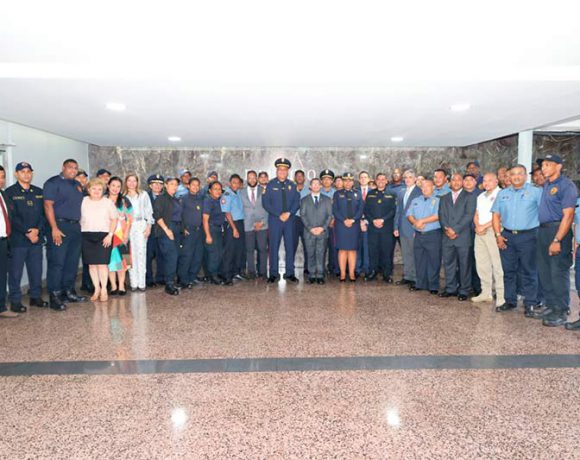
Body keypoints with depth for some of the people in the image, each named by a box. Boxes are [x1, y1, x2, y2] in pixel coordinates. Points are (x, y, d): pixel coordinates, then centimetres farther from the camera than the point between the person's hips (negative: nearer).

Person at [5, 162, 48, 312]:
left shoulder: (39, 192, 13)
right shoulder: (9, 192, 0)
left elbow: (43, 213, 8)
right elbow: (13, 216, -8)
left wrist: (37, 230, -6)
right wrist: (27, 232, -13)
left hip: (37, 237, 4)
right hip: (17, 238, -4)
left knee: (36, 269, 9)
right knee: (15, 271, 0)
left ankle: (35, 296, 22)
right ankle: (15, 301, 9)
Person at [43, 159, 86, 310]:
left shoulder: (77, 185, 18)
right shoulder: (53, 183, -4)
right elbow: (48, 205, -12)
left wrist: (79, 224, 11)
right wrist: (54, 228, -19)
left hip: (76, 227, 7)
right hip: (60, 226, -7)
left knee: (73, 262, 11)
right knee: (57, 262, -6)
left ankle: (68, 292, 20)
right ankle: (54, 296, -1)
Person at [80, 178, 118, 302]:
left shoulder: (108, 202, 5)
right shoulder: (83, 201, 8)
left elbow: (114, 219, 3)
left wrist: (110, 235, -6)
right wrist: (79, 233, -1)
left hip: (104, 236, -2)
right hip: (87, 236, 2)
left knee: (102, 263, -6)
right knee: (91, 264, 4)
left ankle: (104, 290, 3)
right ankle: (96, 289, 14)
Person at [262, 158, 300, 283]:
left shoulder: (292, 185, 10)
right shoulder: (270, 185, 2)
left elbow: (297, 202, 5)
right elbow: (266, 203, -4)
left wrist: (288, 213, -11)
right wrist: (279, 215, -11)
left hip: (290, 220, 2)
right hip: (274, 220, -2)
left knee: (290, 247, 4)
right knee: (274, 247, -1)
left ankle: (290, 273, 12)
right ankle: (274, 274, 7)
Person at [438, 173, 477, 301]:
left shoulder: (470, 197, 4)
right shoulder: (444, 198, 17)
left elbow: (469, 215, -7)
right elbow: (441, 215, 8)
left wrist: (455, 229, -14)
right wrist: (446, 229, -9)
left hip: (463, 236, -4)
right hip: (447, 237, 4)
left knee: (464, 265, 1)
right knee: (448, 263, 8)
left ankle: (464, 290, 10)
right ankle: (450, 289, 19)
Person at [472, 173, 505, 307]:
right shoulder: (481, 197, 20)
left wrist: (484, 226, -11)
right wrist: (477, 226, -1)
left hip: (493, 231, -8)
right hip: (480, 232, 8)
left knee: (497, 264, -8)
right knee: (481, 264, 9)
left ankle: (501, 296, -4)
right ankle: (486, 293, 18)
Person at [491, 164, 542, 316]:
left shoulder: (536, 192, 0)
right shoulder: (502, 193, 12)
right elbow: (496, 215, 11)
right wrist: (498, 235, 1)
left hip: (528, 236, -4)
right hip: (507, 236, 4)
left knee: (529, 272, 1)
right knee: (508, 271, 10)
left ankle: (530, 304, 9)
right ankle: (510, 301, 21)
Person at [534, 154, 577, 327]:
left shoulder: (566, 185, -11)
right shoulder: (546, 185, 14)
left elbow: (568, 215, -17)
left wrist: (557, 240, -22)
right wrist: (543, 233, 10)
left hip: (558, 230, -8)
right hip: (543, 230, 8)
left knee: (558, 273, -4)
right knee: (544, 272, 13)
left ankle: (561, 312, 6)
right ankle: (551, 306, 26)